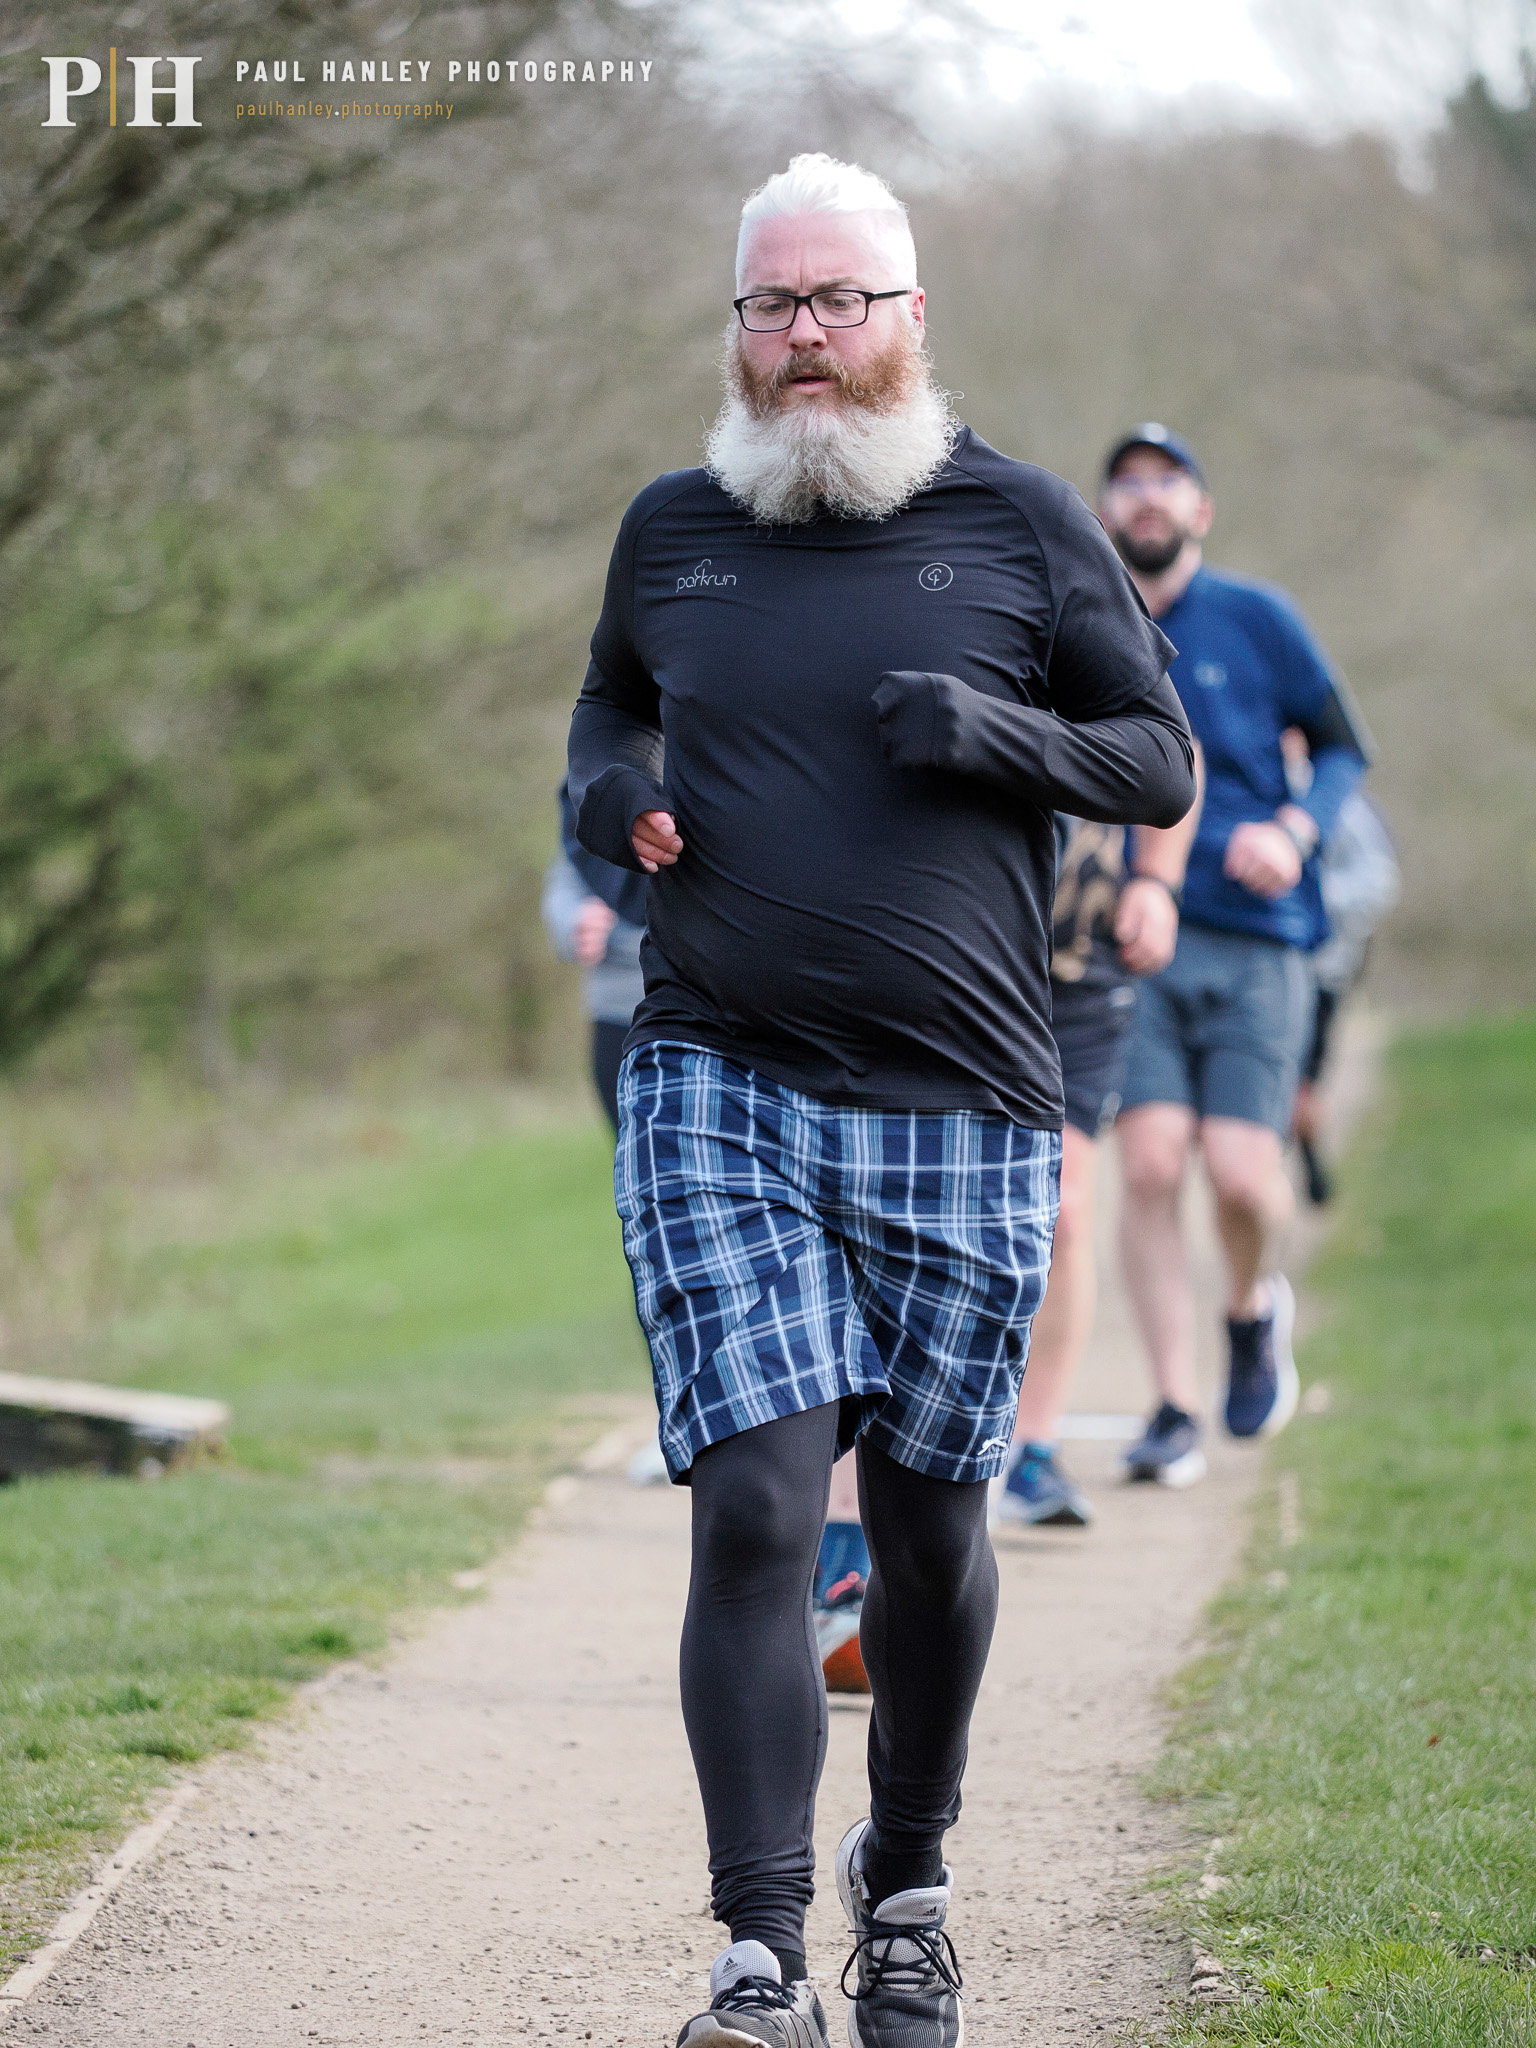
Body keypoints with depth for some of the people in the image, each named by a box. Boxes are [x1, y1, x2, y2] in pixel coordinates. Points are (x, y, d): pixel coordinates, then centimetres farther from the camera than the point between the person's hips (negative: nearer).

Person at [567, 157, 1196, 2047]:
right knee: (755, 1504, -12)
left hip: (961, 1111, 0)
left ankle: (906, 1885, 32)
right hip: (717, 1092, 0)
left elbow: (1163, 765, 7)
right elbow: (610, 701, 28)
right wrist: (608, 789, 5)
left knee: (930, 1518, 9)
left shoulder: (1023, 525, 3)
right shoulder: (673, 531, 10)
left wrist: (999, 734, -12)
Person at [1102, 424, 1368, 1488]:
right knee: (1150, 1162, -13)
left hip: (1257, 938, -1)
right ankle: (1176, 1412, -5)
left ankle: (1254, 1306, 23)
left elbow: (1344, 748, 9)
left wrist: (1294, 833, -10)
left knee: (1242, 1172, -12)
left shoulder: (1258, 620, 4)